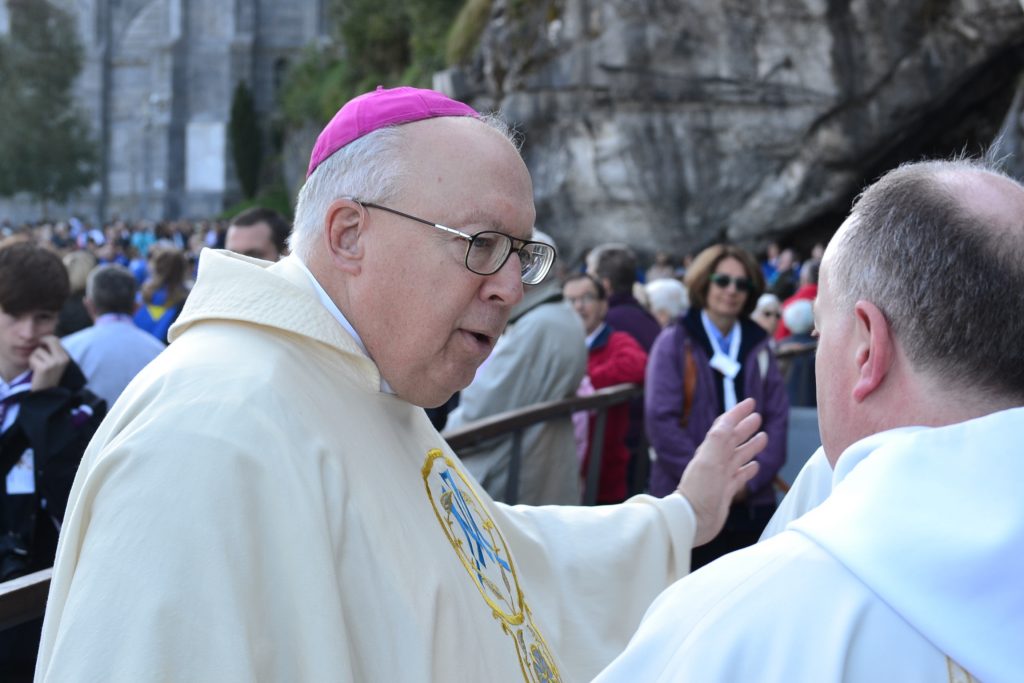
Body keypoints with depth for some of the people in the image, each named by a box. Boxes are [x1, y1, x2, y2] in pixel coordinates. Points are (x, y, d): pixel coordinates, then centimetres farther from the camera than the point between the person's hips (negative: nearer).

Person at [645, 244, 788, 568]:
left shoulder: (758, 345, 12)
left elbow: (778, 416, 7)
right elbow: (661, 420, -7)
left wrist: (753, 478, -6)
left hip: (752, 501, 4)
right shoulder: (674, 343, 1)